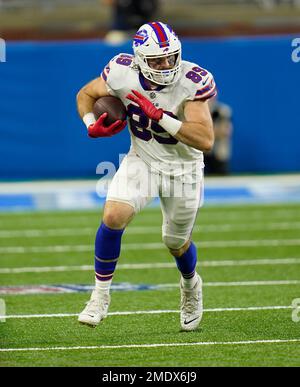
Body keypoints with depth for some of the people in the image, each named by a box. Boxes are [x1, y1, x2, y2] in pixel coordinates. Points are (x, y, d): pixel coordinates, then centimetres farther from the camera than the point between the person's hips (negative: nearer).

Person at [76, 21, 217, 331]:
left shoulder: (193, 82, -28)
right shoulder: (123, 73, -19)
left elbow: (205, 140, -34)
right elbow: (86, 94, 1)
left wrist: (159, 115, -39)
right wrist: (92, 125, -19)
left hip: (183, 168, -1)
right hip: (142, 161, 1)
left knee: (176, 242, 14)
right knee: (113, 216, -22)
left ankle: (191, 285, 49)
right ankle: (100, 296, -7)